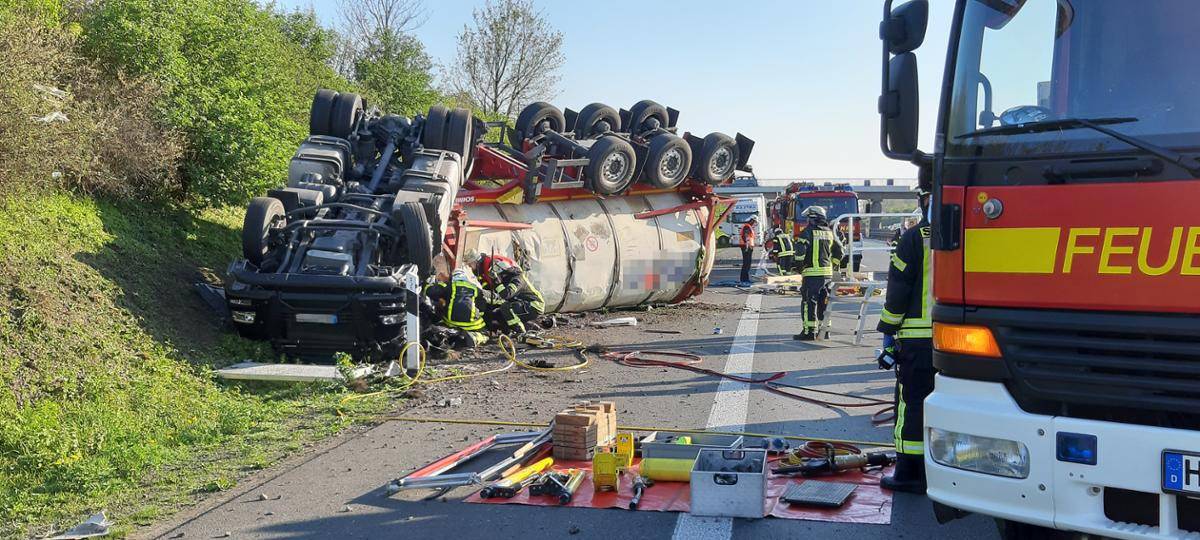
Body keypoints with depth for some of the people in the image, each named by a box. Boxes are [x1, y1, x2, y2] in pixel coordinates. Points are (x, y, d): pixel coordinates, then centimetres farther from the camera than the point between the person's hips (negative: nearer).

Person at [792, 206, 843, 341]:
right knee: (824, 302, 14)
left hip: (812, 272, -7)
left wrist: (799, 267, -4)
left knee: (809, 301, -4)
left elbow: (800, 251, -17)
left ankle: (809, 331, -7)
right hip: (827, 273, 7)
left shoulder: (808, 232, -8)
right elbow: (839, 252, 18)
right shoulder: (829, 233, 13)